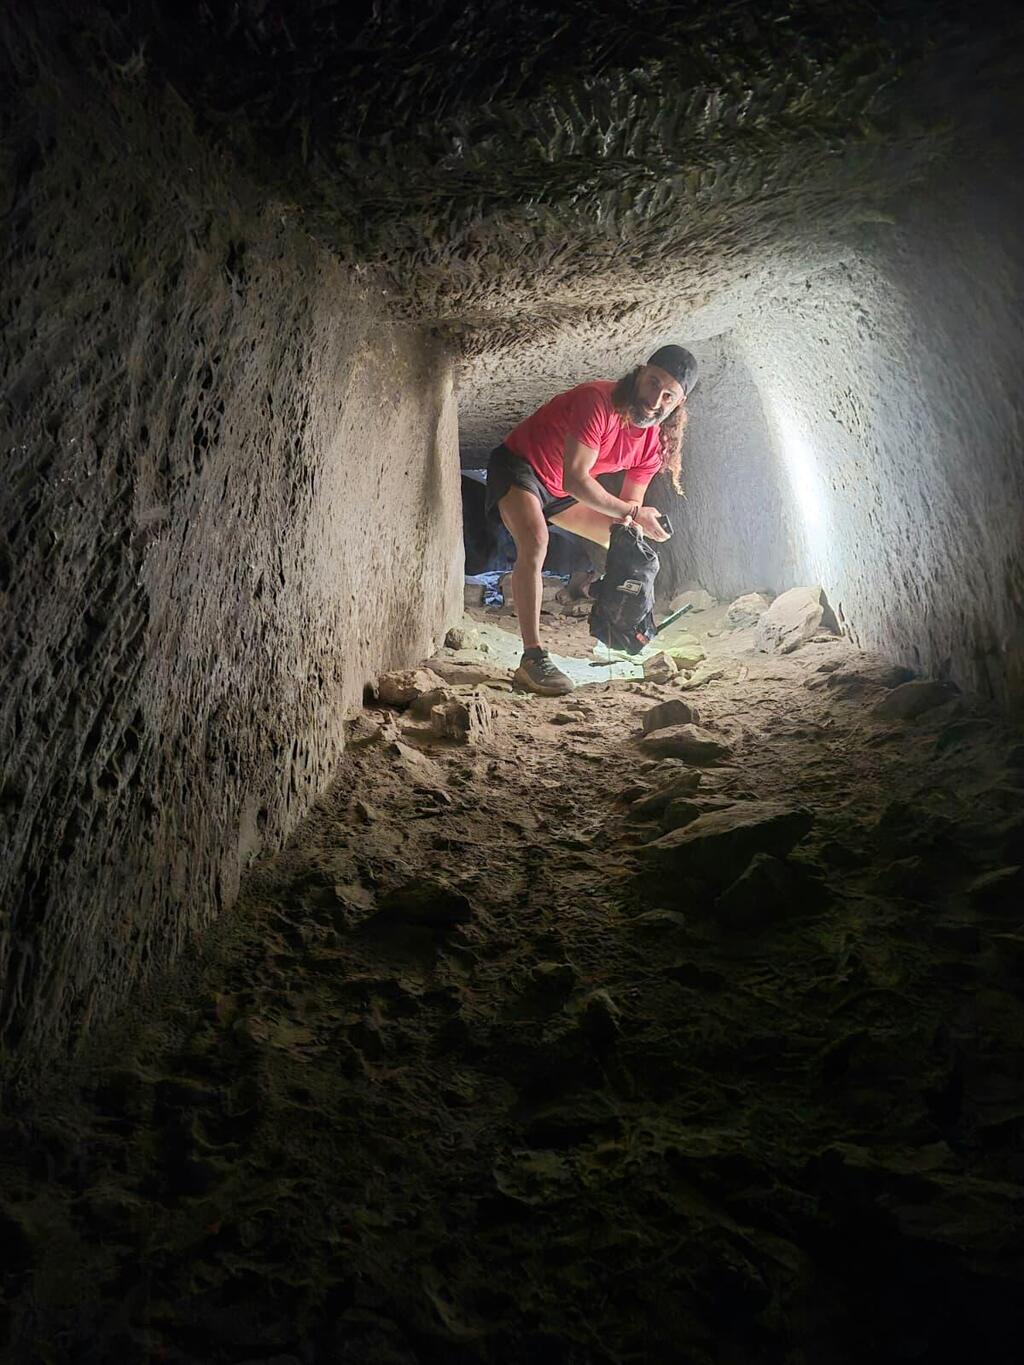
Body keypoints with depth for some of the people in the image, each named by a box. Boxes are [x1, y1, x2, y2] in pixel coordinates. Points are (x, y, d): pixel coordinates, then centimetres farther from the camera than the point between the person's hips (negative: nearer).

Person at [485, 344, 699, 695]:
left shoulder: (655, 443, -8)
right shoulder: (598, 402, -32)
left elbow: (630, 507, 0)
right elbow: (574, 479, -35)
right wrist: (633, 513, -28)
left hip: (562, 492, 8)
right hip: (517, 466, -8)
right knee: (535, 541, -35)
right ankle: (532, 660, -38)